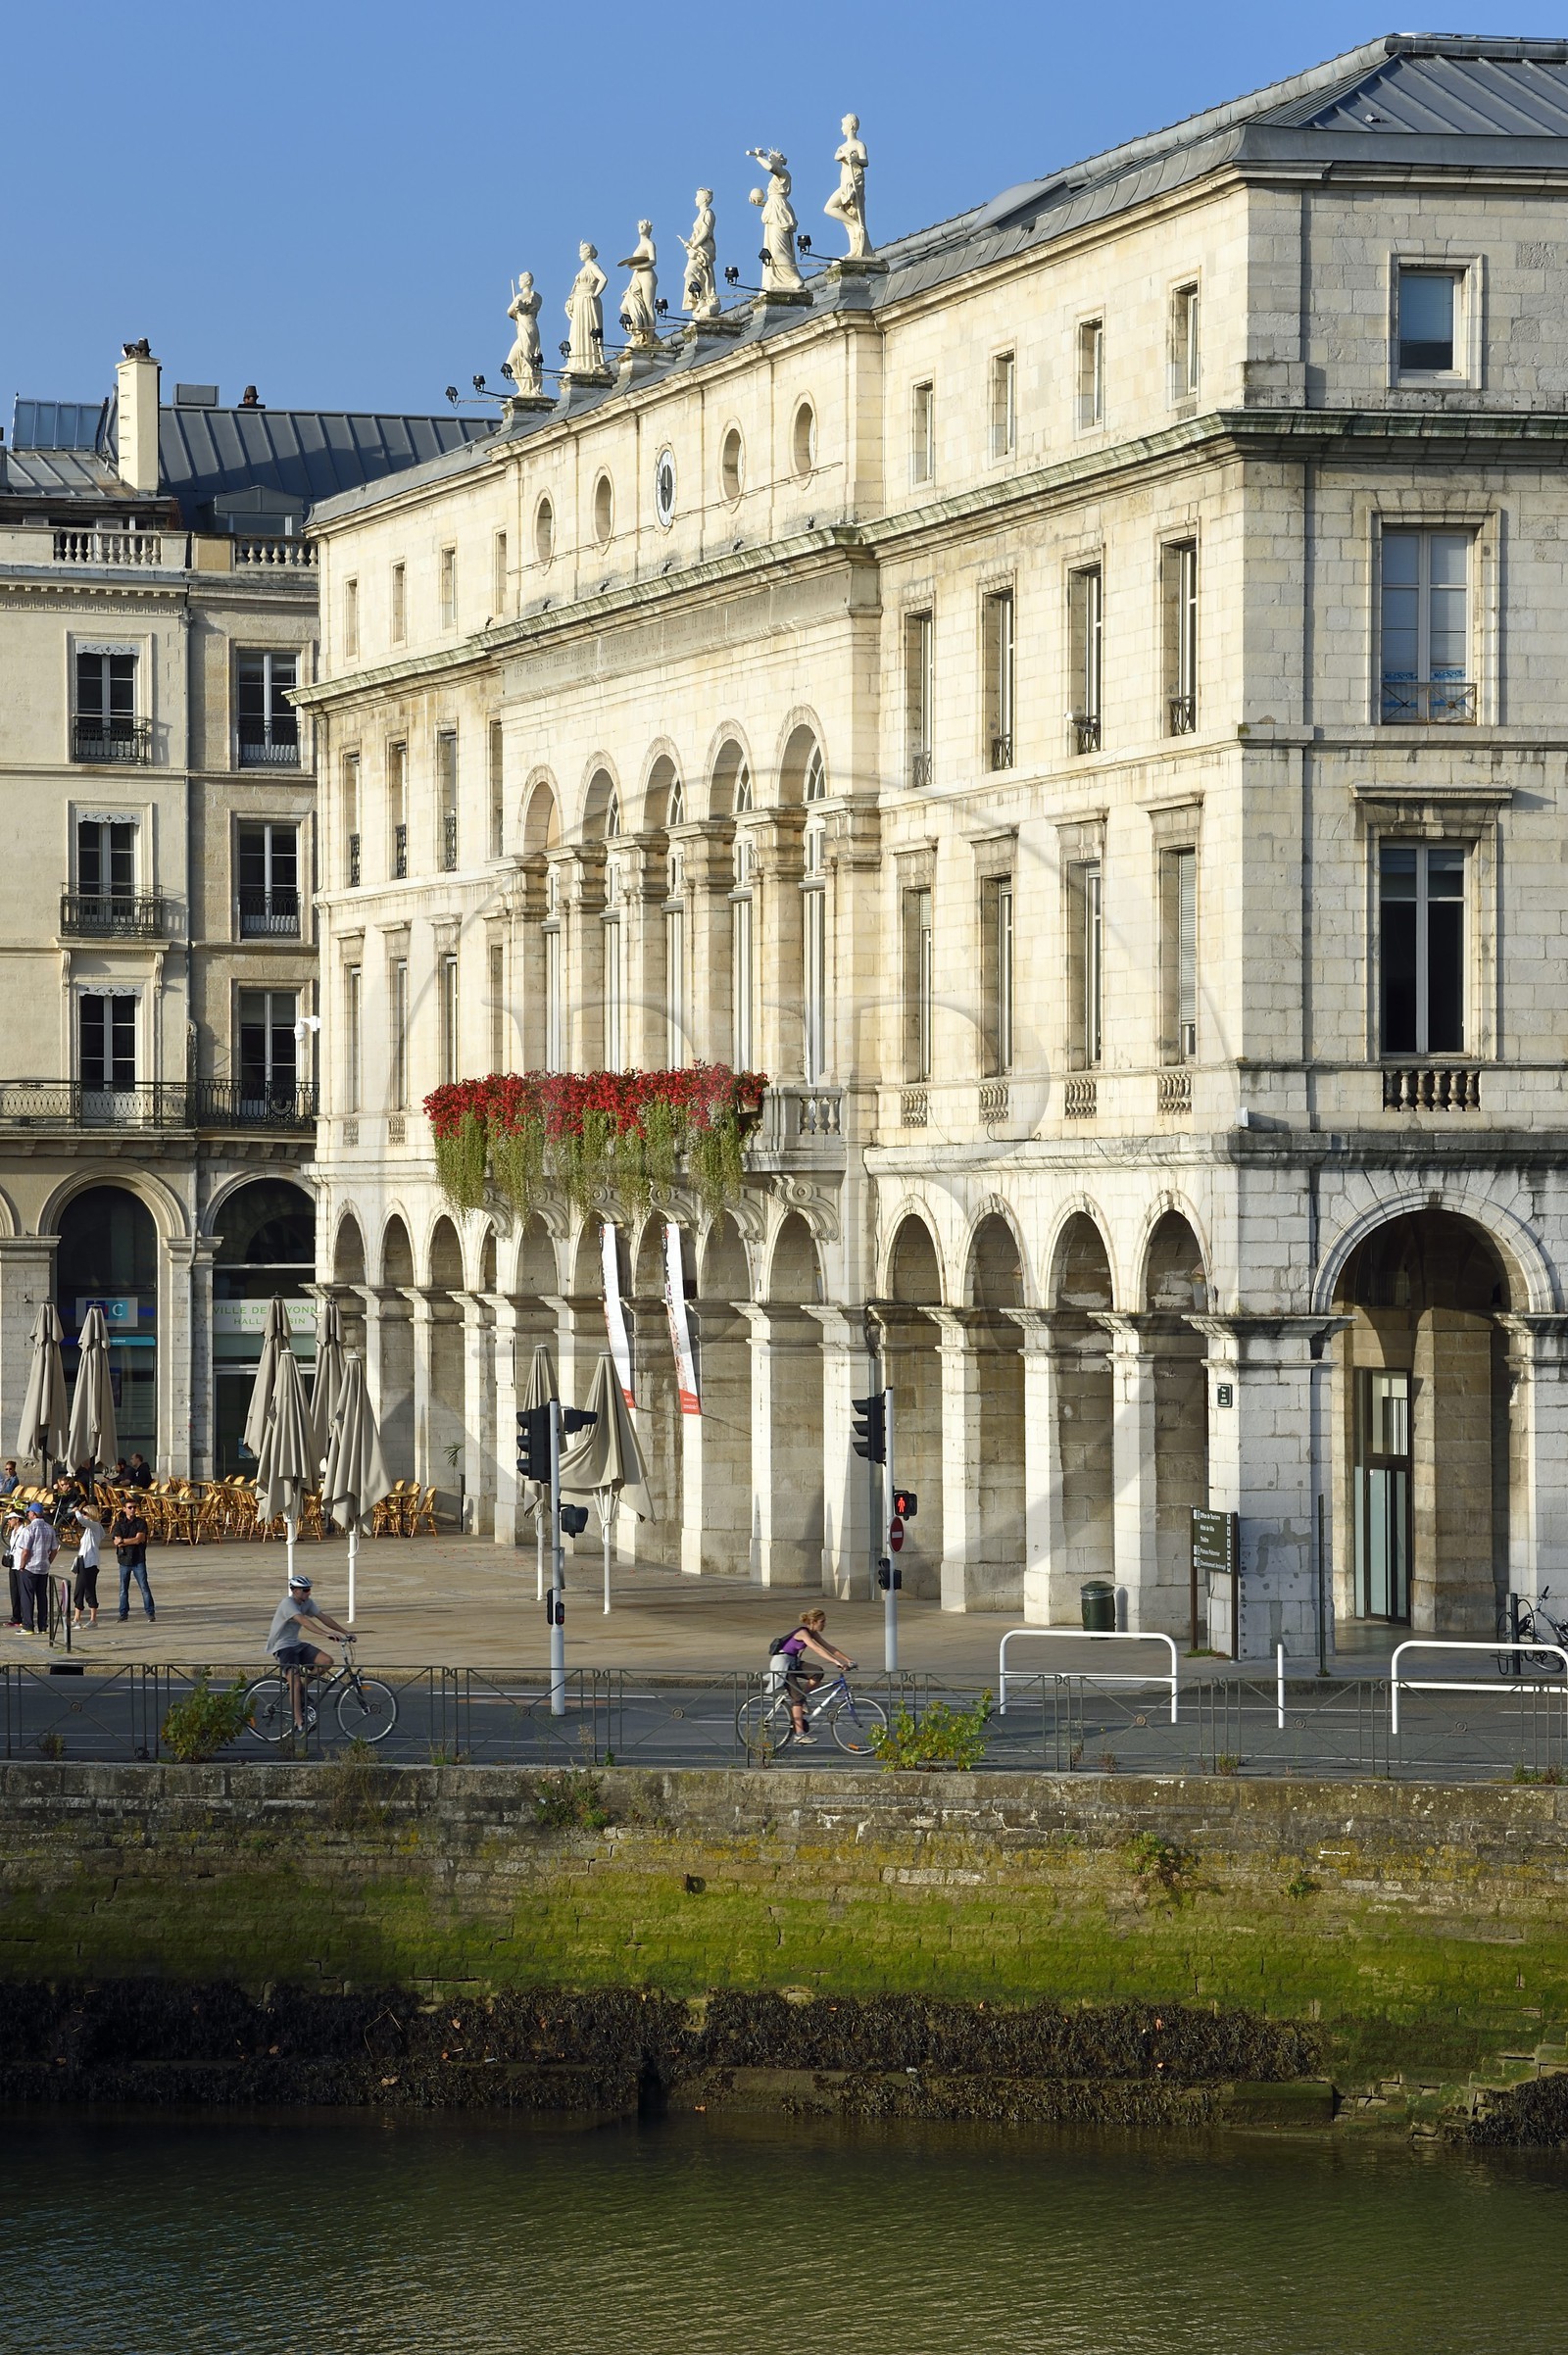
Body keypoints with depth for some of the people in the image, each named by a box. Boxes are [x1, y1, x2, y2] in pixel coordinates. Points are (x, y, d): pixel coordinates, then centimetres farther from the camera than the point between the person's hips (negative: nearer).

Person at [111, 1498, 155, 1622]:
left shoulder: (141, 1522, 1)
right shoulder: (119, 1524, 4)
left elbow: (139, 1539, -11)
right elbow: (117, 1541, -7)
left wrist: (123, 1541, -7)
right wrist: (132, 1541, -12)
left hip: (138, 1560, -2)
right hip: (124, 1560, 2)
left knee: (144, 1587, -3)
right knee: (123, 1589, 6)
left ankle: (150, 1613, 1)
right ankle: (123, 1613, 14)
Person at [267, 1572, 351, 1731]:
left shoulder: (306, 1603, 5)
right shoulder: (288, 1603, -21)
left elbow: (323, 1617, 4)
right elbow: (303, 1620, -35)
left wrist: (345, 1632, -4)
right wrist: (326, 1633, -44)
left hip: (297, 1644, 8)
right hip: (282, 1647, -8)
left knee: (327, 1661, -11)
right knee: (295, 1682, -22)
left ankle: (302, 1686, 8)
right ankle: (299, 1723, -17)